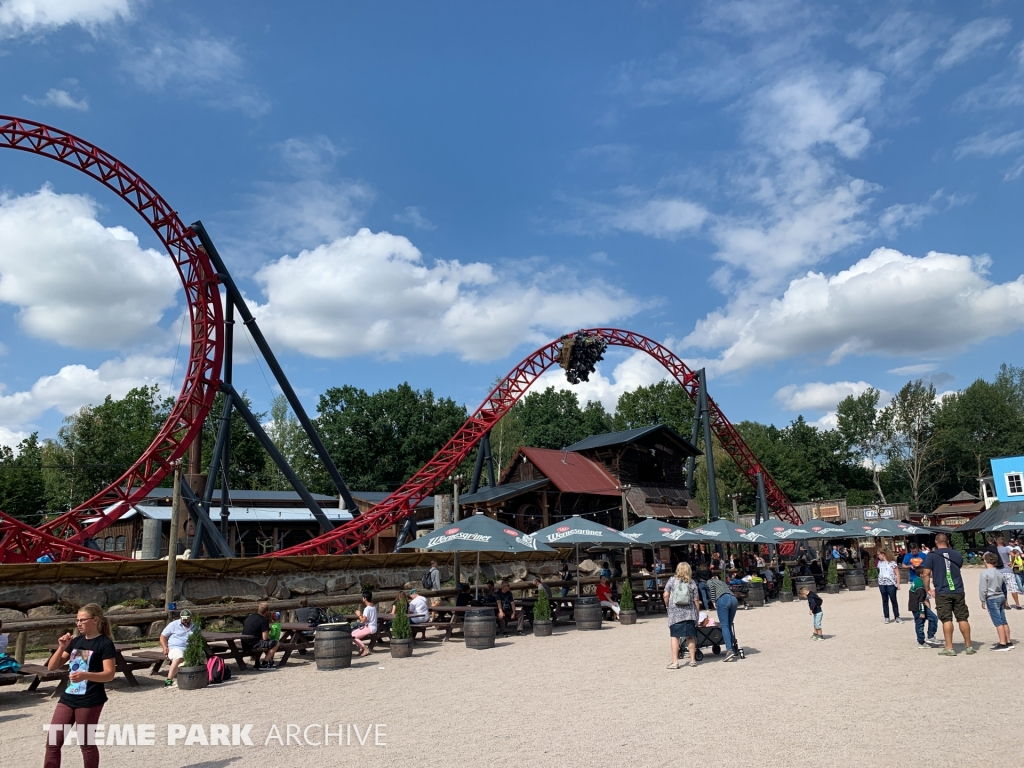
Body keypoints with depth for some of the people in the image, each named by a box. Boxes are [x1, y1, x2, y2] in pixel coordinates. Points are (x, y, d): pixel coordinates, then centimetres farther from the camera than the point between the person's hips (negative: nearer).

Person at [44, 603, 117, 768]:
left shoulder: (105, 643, -11)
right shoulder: (75, 641, 10)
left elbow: (109, 674, -17)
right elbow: (51, 667, 10)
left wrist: (85, 675, -33)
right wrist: (62, 648, -6)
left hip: (90, 701, -7)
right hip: (68, 697, 7)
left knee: (86, 743, 5)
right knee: (52, 742, 6)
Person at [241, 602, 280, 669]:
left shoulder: (249, 616, 13)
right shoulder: (264, 620, -9)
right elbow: (265, 638, -15)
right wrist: (268, 636, 11)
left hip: (244, 646, 9)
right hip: (252, 645, -9)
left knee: (261, 642, 37)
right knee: (276, 643, -2)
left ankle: (257, 663, 27)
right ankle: (264, 664, -5)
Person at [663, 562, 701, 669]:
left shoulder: (672, 580, -2)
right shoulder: (692, 583, 1)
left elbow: (665, 595, -7)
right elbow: (696, 600, 0)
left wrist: (667, 606, 10)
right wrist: (697, 612, 11)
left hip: (675, 613, -1)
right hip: (689, 614, 2)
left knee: (675, 636, 1)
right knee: (690, 637, 11)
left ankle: (675, 662, -1)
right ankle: (693, 660, 18)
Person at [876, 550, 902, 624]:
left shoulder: (892, 563, -6)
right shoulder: (880, 563, 10)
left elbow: (897, 574, -4)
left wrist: (898, 584, -9)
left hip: (891, 584, -4)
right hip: (882, 584, 4)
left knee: (893, 600, 1)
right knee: (885, 601, 6)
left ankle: (897, 617, 10)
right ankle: (886, 617, 10)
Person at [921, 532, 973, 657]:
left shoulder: (931, 555, -4)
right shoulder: (956, 554, 8)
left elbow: (926, 574, -7)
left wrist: (928, 589, 4)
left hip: (942, 592, -3)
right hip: (958, 591, 3)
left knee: (947, 620, -1)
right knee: (963, 618, 10)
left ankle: (949, 648, 0)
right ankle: (969, 646, 17)